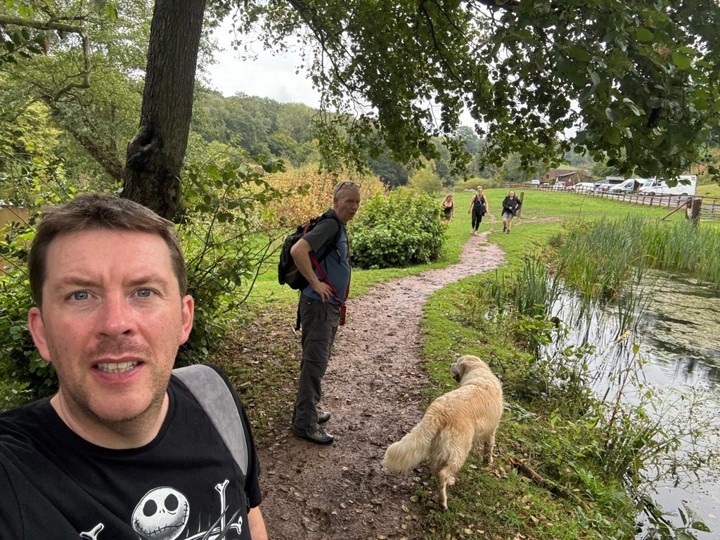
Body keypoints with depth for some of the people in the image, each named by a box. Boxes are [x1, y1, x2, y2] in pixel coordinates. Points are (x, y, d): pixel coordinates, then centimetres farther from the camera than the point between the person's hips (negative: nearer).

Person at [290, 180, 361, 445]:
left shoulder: (339, 227, 14)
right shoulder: (330, 224, -16)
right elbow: (297, 250, -30)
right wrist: (316, 283, -22)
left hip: (331, 305, 10)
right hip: (319, 304, -10)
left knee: (318, 360, 18)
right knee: (315, 361, -5)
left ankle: (308, 409, 31)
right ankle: (305, 423, 4)